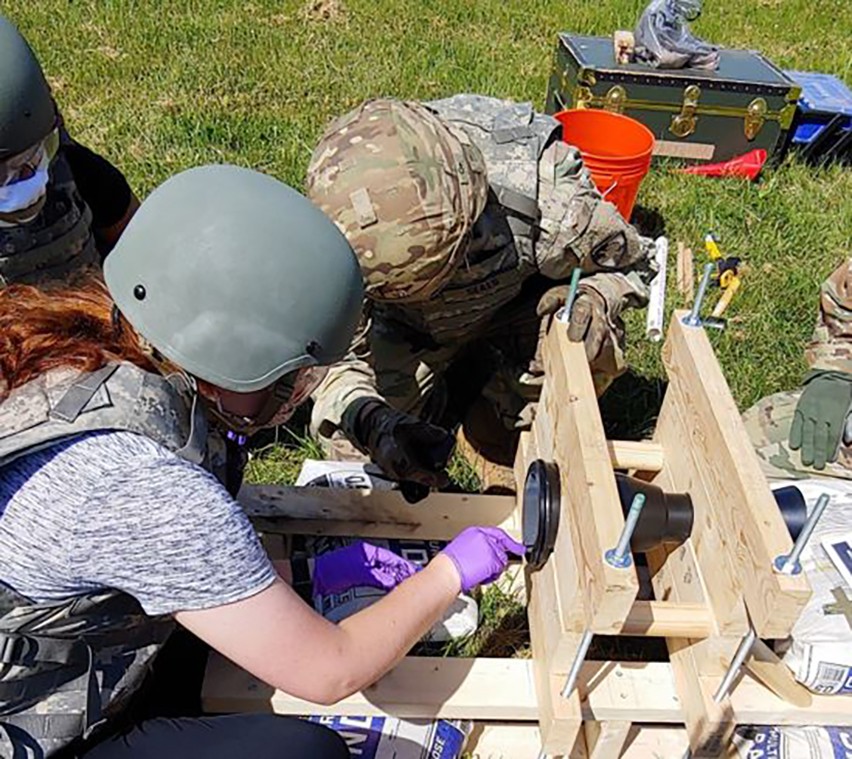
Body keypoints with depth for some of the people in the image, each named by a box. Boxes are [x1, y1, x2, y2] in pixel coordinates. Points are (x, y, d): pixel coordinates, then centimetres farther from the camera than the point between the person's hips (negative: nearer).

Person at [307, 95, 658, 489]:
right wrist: (367, 418, -47)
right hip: (406, 328, 1)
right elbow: (333, 355, -25)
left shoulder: (546, 199, -38)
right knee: (348, 446, -16)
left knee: (595, 351, -30)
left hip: (518, 302, 0)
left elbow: (632, 264, -17)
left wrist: (597, 295, -40)